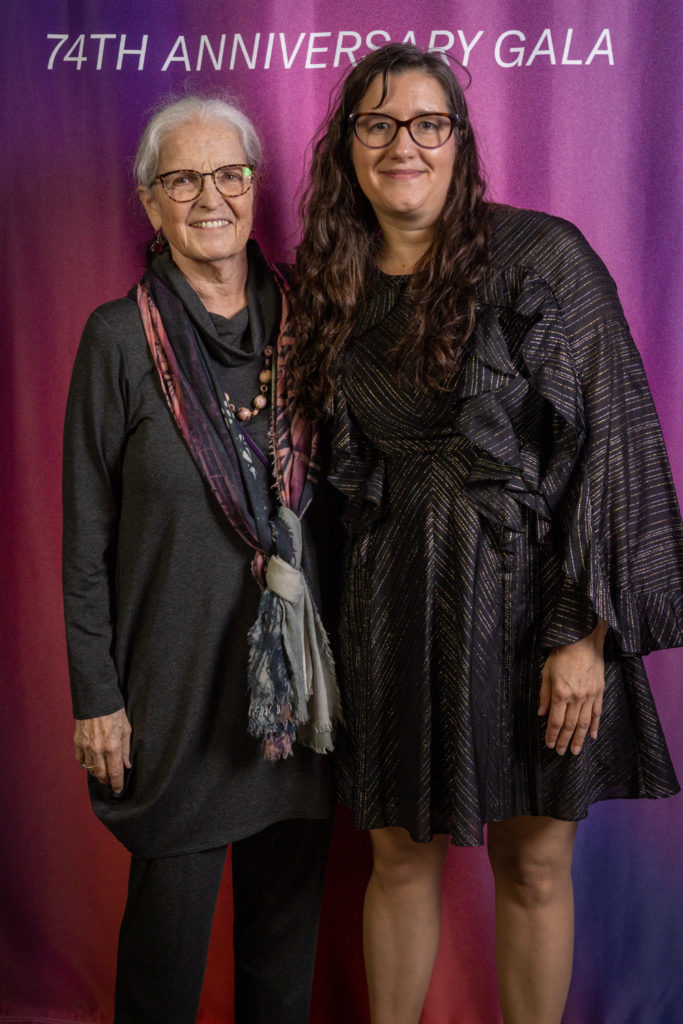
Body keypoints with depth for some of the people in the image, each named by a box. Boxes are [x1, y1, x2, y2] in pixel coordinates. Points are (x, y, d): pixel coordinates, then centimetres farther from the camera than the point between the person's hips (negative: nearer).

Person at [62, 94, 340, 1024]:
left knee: (291, 892, 15)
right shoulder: (121, 337, -6)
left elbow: (332, 492, 10)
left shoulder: (301, 321, 4)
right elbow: (85, 536, -4)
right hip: (179, 676, -3)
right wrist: (95, 695, -6)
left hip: (297, 667, 3)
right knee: (173, 903, 9)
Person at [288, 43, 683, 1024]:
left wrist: (588, 632, -16)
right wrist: (336, 615, 9)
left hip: (527, 599, -3)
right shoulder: (334, 288, 8)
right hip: (394, 603, 4)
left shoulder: (539, 257, -8)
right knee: (399, 856, 13)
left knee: (534, 867, 9)